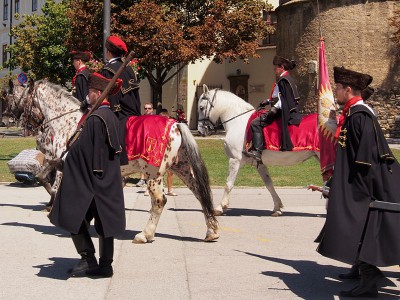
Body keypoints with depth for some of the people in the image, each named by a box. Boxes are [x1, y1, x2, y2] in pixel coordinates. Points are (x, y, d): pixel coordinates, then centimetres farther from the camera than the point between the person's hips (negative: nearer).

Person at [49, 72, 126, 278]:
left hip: (89, 180, -8)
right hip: (109, 181, 8)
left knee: (74, 217, 2)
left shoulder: (95, 118, -18)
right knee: (104, 221, 11)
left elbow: (83, 149, -18)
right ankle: (105, 265, 15)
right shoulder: (113, 118, 9)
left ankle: (88, 259, 0)